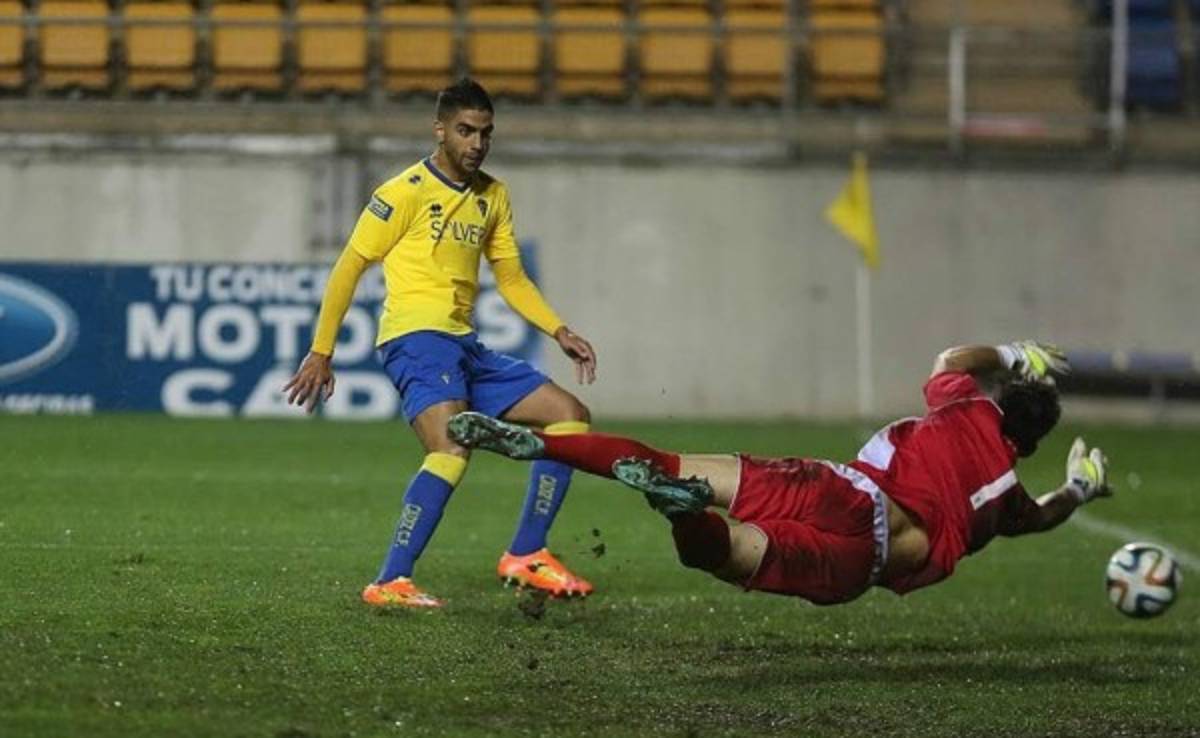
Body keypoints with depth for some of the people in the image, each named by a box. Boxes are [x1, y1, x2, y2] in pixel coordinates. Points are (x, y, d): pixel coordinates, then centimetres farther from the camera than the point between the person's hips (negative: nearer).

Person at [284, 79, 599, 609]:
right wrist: (321, 353, -6)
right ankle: (390, 583, -32)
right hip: (416, 339, -8)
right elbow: (349, 268, -4)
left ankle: (525, 556, 8)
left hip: (465, 346, 8)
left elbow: (511, 279, 23)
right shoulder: (407, 192, -5)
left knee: (570, 416, 6)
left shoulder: (493, 197, 17)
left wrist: (559, 333, 8)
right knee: (452, 449, -31)